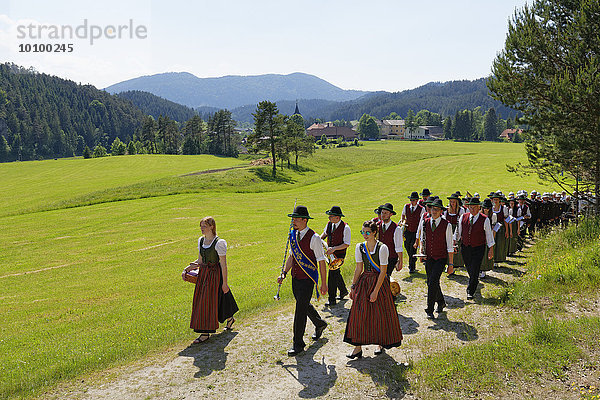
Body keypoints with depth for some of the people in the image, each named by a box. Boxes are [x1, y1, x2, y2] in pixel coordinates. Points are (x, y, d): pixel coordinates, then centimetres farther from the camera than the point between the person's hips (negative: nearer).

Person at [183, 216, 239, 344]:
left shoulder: (219, 243, -16)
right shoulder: (201, 240, 7)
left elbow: (223, 264, -15)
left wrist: (224, 283, -14)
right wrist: (186, 269, 6)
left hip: (214, 273, -8)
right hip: (203, 272, 8)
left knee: (207, 302, -7)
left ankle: (205, 333, 4)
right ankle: (230, 319, 36)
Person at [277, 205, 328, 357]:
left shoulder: (314, 238, -16)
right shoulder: (293, 235, 5)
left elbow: (321, 262, -11)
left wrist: (324, 283, -10)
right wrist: (284, 273, 4)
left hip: (307, 279, -7)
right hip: (295, 278, 7)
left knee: (300, 310, -5)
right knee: (304, 306, 21)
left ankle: (298, 344, 8)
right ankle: (320, 324, 48)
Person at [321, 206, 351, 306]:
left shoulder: (345, 228, -19)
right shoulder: (329, 224, 0)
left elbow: (347, 244, -18)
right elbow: (325, 234, 21)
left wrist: (334, 248, -28)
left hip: (339, 254, -7)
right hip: (330, 253, 7)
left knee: (332, 274, -10)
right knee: (336, 273, 20)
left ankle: (332, 300, 0)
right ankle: (343, 291, 43)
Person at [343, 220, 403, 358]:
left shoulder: (382, 248, -13)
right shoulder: (360, 247, 2)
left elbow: (383, 272, -14)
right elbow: (358, 269, 7)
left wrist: (375, 291, -16)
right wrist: (353, 287, 4)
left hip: (379, 282, -4)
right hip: (364, 282, 4)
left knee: (380, 315, 6)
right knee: (359, 314, -1)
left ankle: (381, 343, 28)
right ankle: (358, 347, 6)